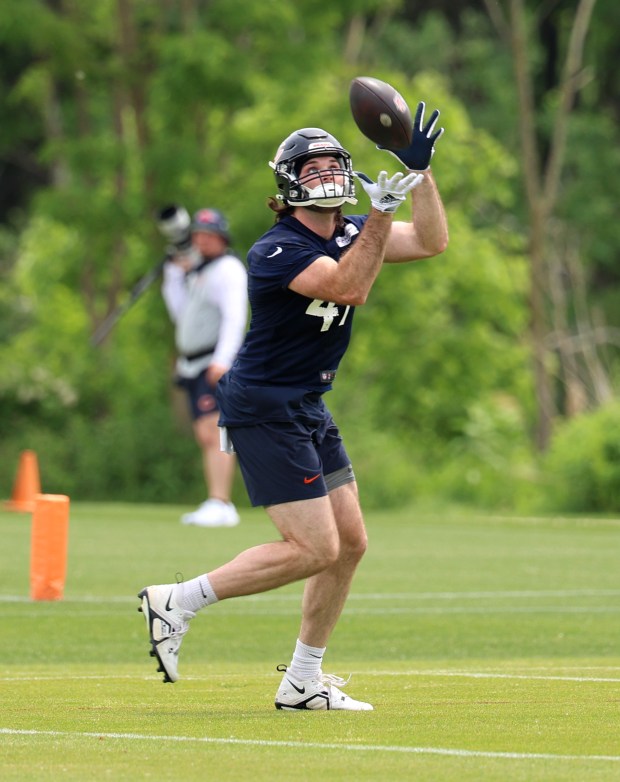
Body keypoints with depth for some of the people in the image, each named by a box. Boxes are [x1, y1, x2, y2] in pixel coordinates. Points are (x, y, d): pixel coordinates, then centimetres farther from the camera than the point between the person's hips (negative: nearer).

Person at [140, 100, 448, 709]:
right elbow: (348, 287, -31)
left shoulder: (348, 233, 7)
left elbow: (431, 242, 3)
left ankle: (302, 682, 15)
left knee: (349, 542, 8)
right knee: (314, 548, -14)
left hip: (308, 409, 9)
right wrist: (382, 210, -34)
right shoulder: (277, 251, -18)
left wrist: (418, 169, -7)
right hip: (264, 409, -9)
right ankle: (177, 602, -6)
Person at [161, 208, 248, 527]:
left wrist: (222, 360, -28)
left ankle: (219, 505, -26)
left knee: (213, 433, -19)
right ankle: (220, 509, 11)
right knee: (205, 438, 8)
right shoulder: (197, 270, 21)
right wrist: (174, 275, 17)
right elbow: (180, 314, 26)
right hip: (193, 367, 9)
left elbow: (235, 317, -18)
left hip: (216, 367, -9)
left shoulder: (228, 269, -7)